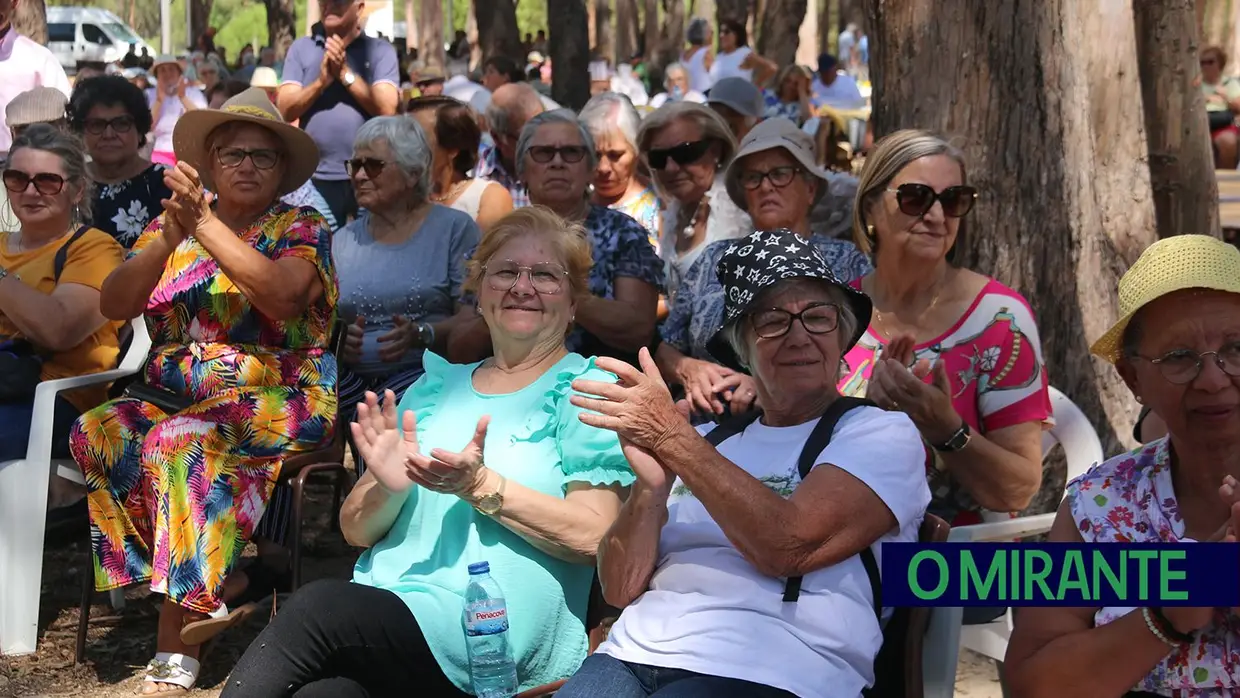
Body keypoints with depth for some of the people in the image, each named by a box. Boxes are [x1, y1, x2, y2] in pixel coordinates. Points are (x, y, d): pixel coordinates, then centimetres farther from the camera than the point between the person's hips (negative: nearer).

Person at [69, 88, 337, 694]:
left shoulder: (301, 228, 2)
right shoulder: (172, 225, 13)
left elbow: (283, 296, -20)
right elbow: (113, 305, 0)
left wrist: (205, 223, -21)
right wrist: (169, 238, -16)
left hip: (273, 397, -5)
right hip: (173, 394, 5)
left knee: (180, 440, -33)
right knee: (95, 433, -24)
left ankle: (176, 646, -26)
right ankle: (222, 579, -16)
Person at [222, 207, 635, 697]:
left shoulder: (587, 392, 6)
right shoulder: (435, 388, 21)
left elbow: (592, 536, -7)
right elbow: (356, 530, 18)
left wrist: (479, 486, -17)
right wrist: (389, 488, -5)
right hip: (384, 602, 4)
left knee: (319, 607, -29)